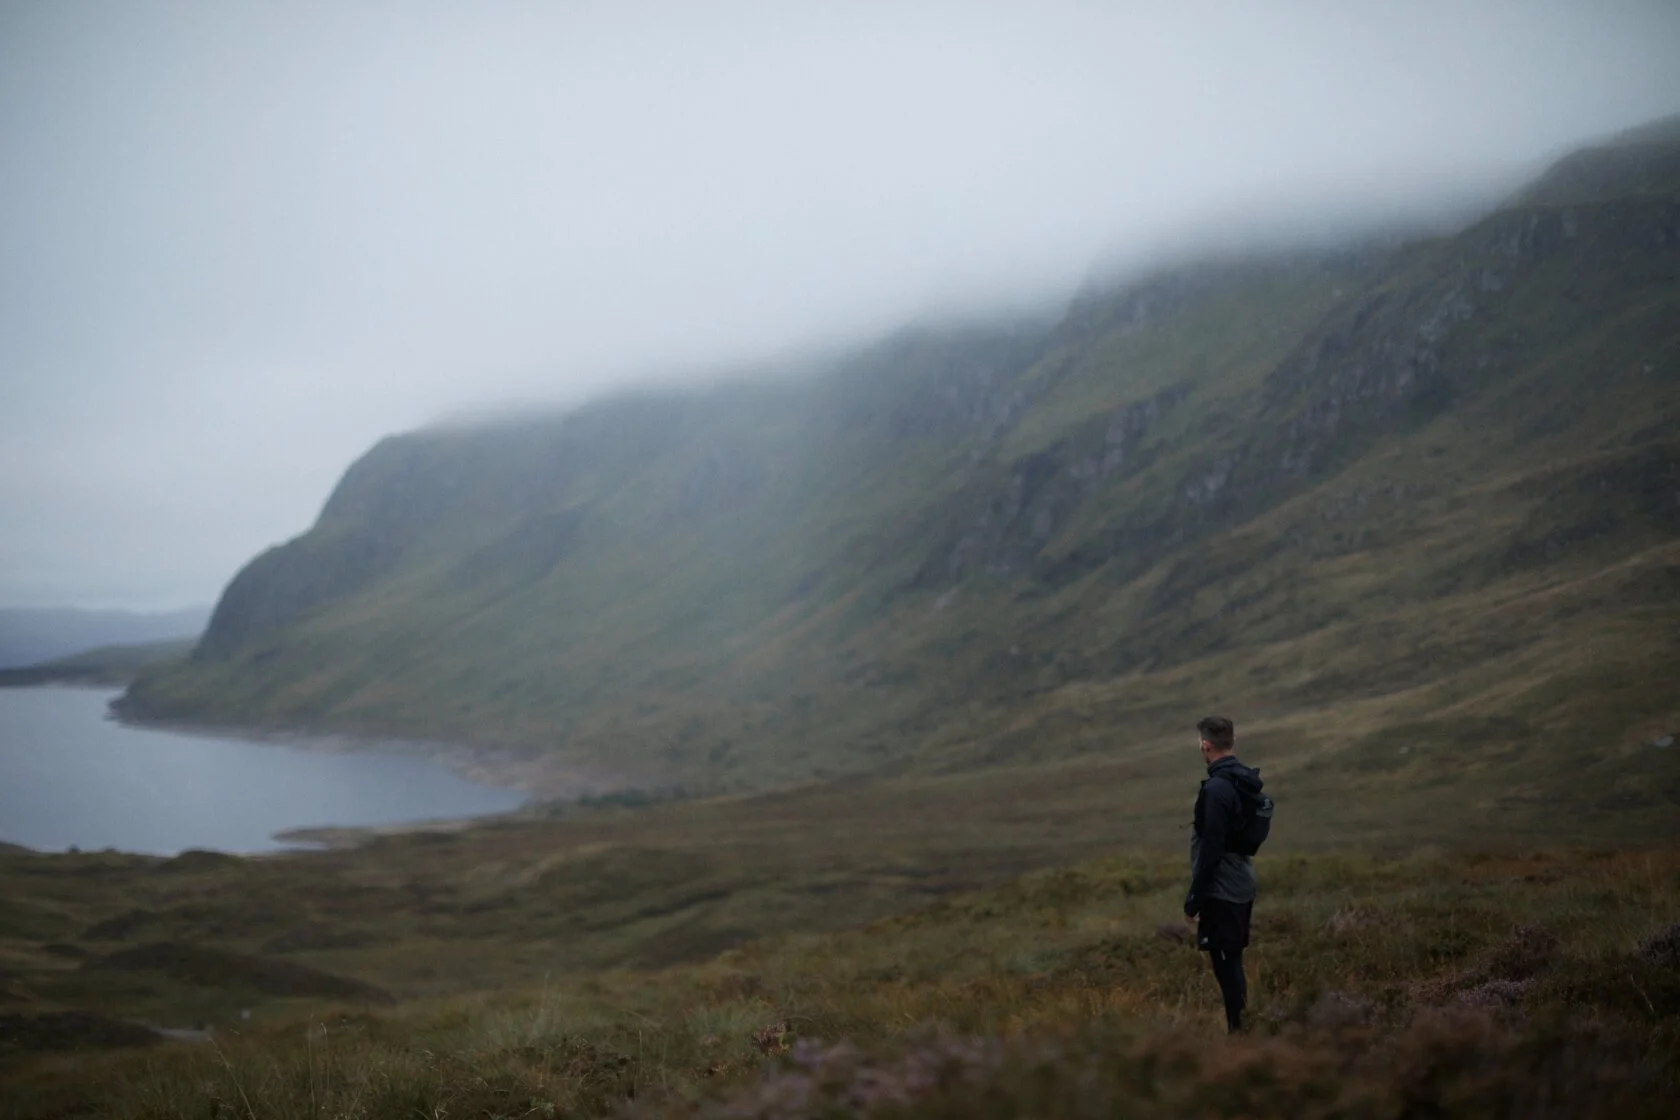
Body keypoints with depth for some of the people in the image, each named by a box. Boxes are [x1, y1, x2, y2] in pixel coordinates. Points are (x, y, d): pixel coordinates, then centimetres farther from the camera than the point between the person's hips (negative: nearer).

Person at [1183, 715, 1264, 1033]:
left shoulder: (1218, 788, -20)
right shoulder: (1245, 782, 9)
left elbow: (1211, 848, -22)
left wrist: (1195, 895, -14)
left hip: (1221, 891, -9)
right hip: (1242, 889, 9)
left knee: (1225, 965, -4)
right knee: (1233, 963, 16)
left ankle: (1238, 1029, -2)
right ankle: (1242, 1027, 21)